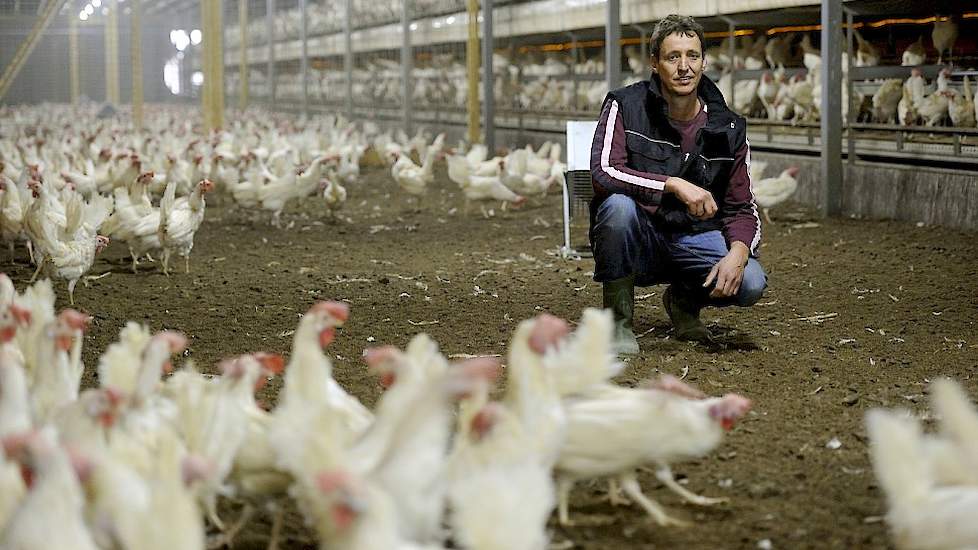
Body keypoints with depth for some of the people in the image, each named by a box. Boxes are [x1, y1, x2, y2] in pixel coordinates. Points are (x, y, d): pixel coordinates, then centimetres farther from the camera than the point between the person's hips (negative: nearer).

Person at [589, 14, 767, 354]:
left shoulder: (727, 129, -1)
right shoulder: (626, 106, -9)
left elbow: (742, 209, 1)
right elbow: (603, 173, -24)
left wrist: (737, 254, -22)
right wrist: (674, 185, -33)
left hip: (692, 240, 3)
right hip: (637, 239, -2)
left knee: (750, 283, -25)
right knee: (618, 205, -36)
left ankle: (684, 300, 13)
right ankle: (617, 322, -15)